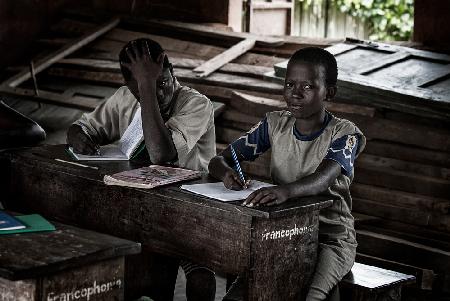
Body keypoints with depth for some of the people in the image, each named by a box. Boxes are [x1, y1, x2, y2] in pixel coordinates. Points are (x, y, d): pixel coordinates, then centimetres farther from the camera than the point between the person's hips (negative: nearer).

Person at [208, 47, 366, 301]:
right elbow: (218, 160, 2)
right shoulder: (275, 125, 4)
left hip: (331, 238, -4)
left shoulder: (345, 134, -10)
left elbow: (322, 178, -31)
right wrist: (226, 172, -24)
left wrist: (287, 190, -53)